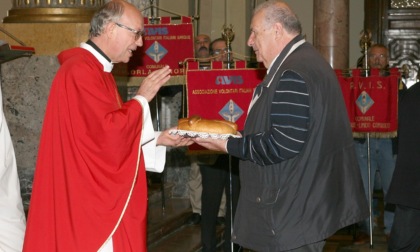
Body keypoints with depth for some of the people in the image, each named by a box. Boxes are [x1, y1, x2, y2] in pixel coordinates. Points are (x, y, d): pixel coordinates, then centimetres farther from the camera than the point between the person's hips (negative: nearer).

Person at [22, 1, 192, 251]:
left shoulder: (98, 71, 16)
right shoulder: (81, 70, -17)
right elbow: (110, 131, -24)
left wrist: (158, 139, 8)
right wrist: (142, 98, -9)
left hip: (99, 197, 10)